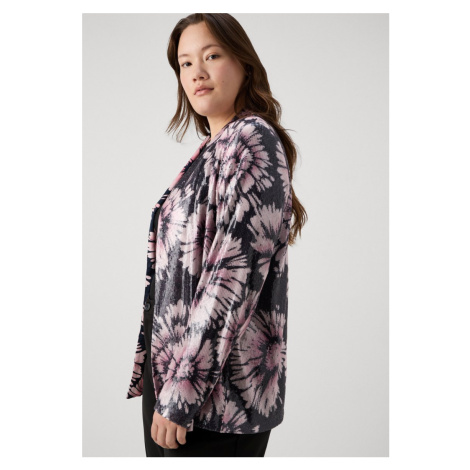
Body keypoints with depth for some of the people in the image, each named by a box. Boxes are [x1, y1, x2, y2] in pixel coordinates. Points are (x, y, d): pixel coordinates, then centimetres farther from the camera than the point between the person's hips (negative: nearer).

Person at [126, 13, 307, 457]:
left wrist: (181, 395, -21)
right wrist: (163, 384, 15)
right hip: (169, 371, 8)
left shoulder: (252, 138, -13)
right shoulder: (214, 147, 14)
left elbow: (234, 276, -21)